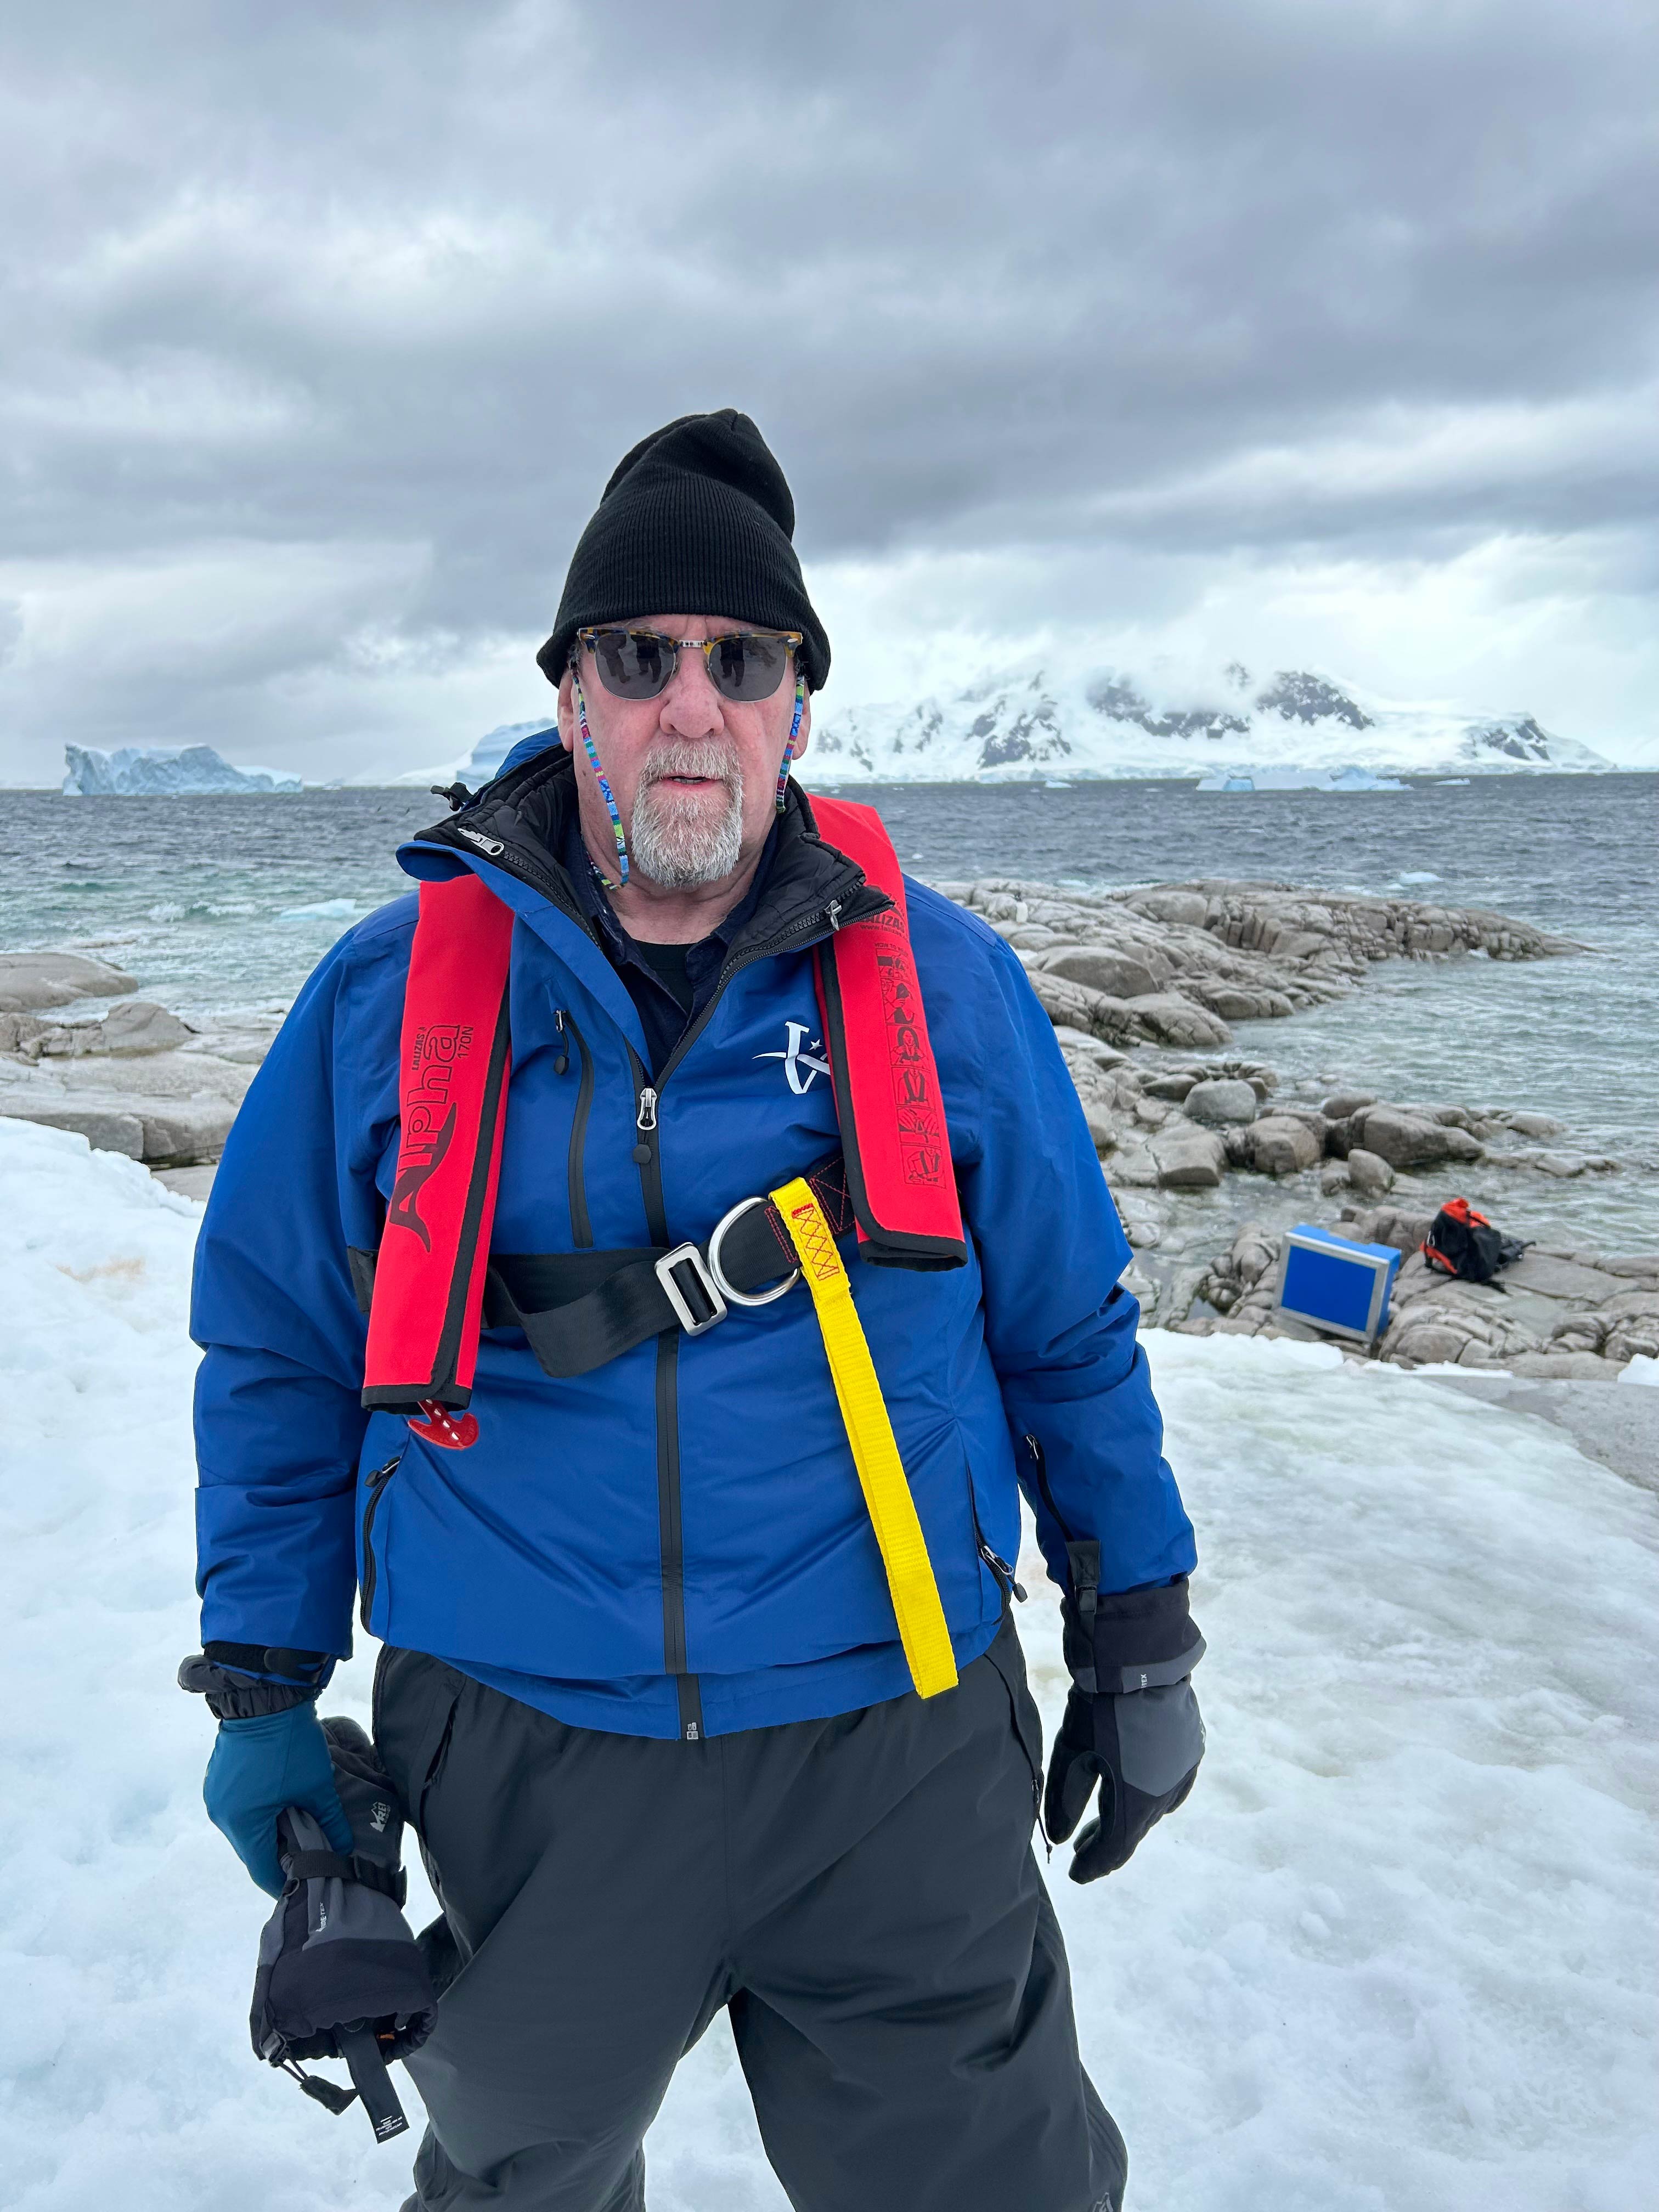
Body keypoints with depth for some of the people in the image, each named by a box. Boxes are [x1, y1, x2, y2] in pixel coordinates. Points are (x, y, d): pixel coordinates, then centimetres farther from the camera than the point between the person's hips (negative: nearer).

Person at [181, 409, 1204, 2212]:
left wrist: (1138, 1638, 9)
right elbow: (278, 1357, 5)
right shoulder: (388, 992, -4)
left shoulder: (942, 981, -3)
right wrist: (263, 1686, 5)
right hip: (523, 1767, 2)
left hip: (895, 1757, 0)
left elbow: (1070, 1333, 5)